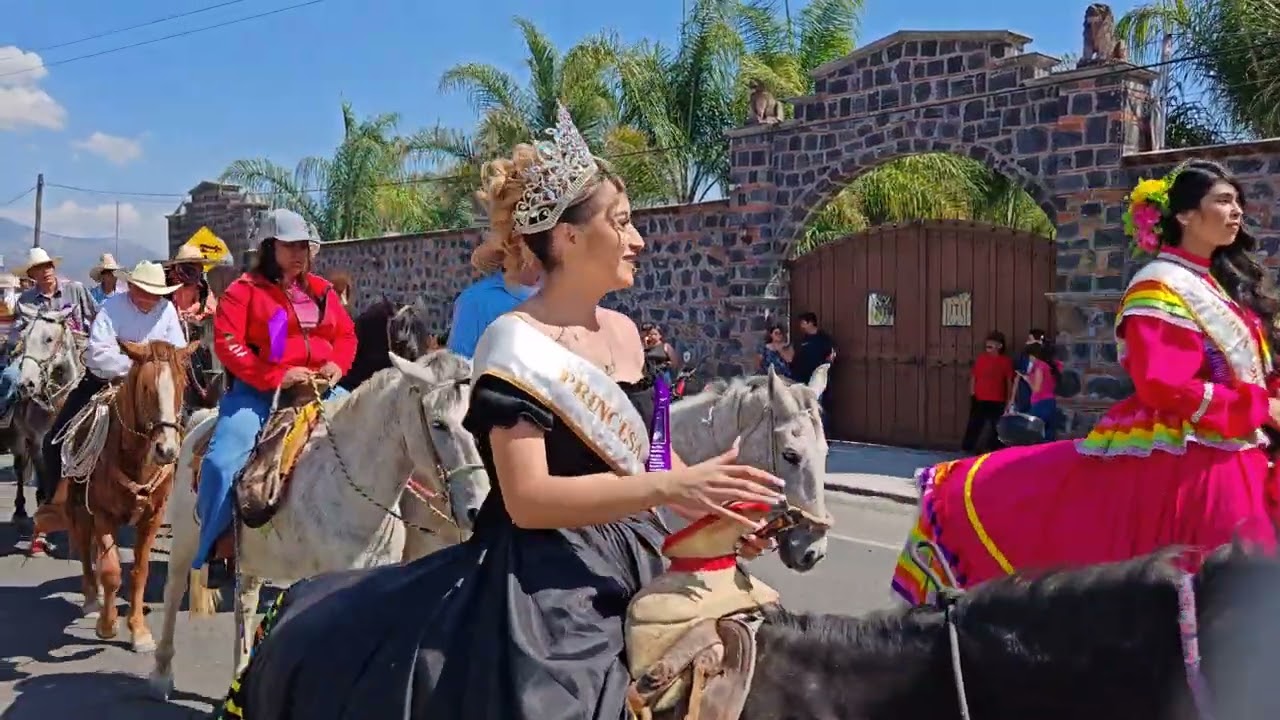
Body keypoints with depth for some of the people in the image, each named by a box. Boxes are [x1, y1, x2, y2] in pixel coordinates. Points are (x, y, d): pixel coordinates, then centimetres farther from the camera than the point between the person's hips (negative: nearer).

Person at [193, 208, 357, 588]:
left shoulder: (321, 290, 13)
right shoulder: (245, 289, -2)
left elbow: (346, 334, 15)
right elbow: (228, 344, -11)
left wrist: (337, 365, -8)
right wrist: (276, 375, -20)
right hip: (260, 391, -4)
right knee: (225, 459, -22)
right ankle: (216, 545, -2)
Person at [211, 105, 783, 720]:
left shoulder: (625, 333, 7)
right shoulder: (515, 342, -15)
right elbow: (528, 499, -23)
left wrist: (710, 505, -4)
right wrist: (668, 487, -28)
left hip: (627, 572, 7)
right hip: (545, 588, -7)